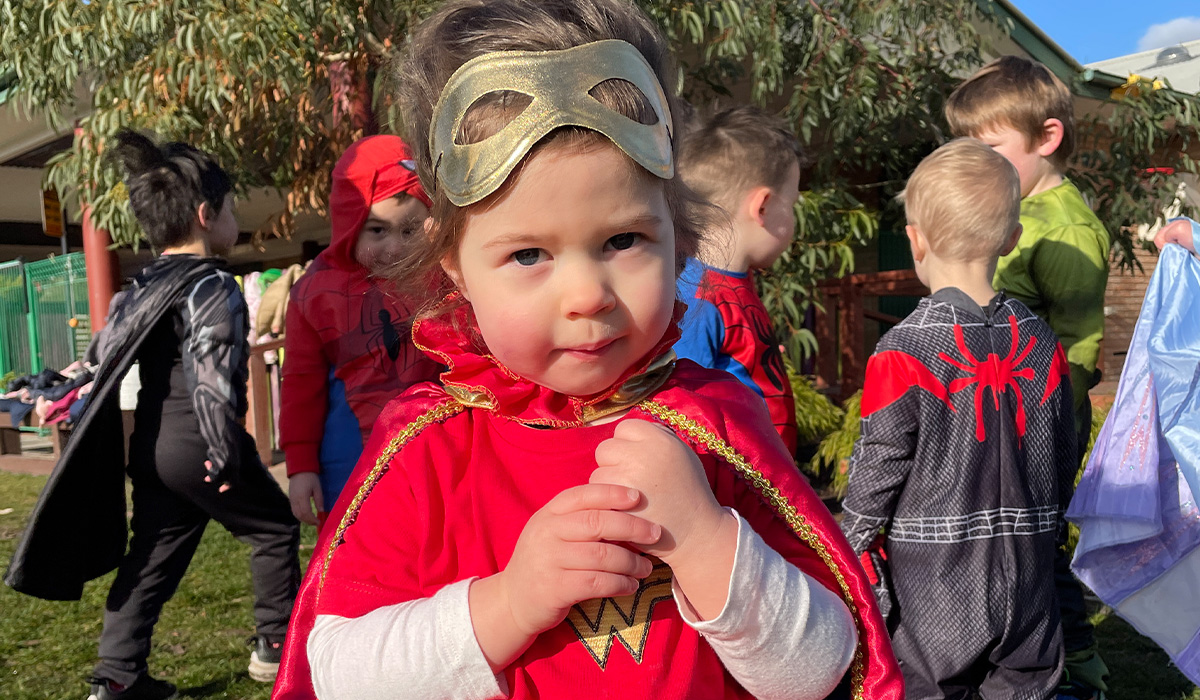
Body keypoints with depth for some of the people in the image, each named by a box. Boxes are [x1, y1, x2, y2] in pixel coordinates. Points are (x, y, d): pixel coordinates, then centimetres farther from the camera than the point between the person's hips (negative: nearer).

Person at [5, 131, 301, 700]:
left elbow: (108, 350, 18)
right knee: (274, 530, 12)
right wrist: (225, 452, -19)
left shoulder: (144, 286, 12)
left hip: (150, 445, 8)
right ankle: (275, 645, 20)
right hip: (197, 444, -8)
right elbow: (212, 374, -24)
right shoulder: (214, 286, -15)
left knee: (151, 560, 15)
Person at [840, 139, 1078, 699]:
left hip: (932, 579, -4)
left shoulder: (903, 351, -19)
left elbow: (879, 467, -13)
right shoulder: (1041, 343, -3)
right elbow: (1062, 456, 7)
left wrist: (849, 548, 2)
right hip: (1027, 581, 5)